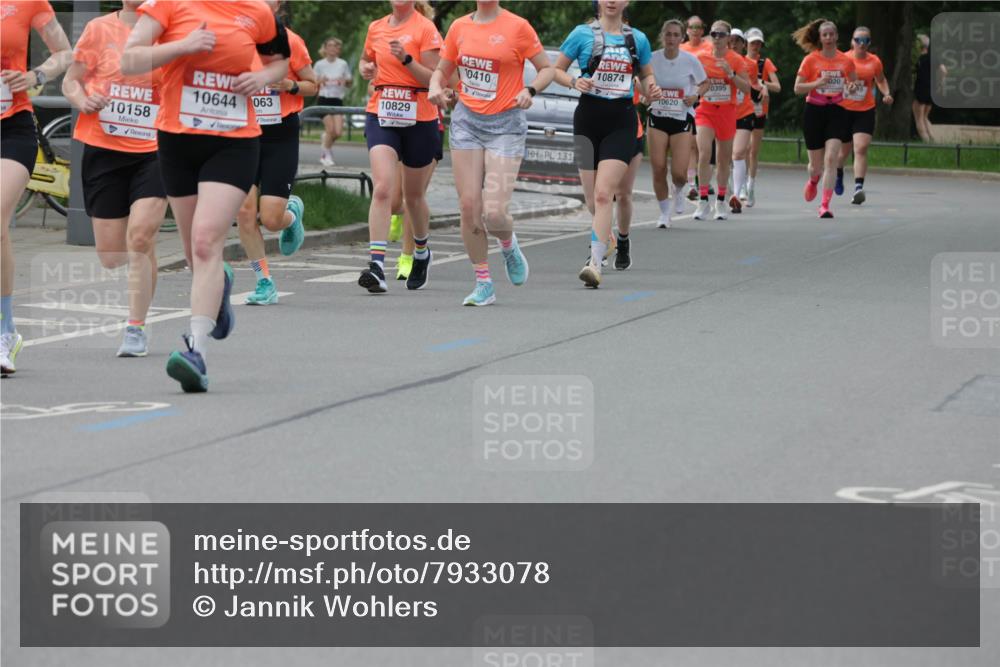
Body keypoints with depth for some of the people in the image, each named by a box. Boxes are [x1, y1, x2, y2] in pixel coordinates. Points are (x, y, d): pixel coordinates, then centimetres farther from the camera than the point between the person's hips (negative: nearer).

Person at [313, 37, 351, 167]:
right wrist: (320, 81, -18)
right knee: (330, 129, -13)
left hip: (338, 100, 2)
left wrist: (345, 81, -11)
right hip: (324, 99, -2)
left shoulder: (343, 64, 6)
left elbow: (350, 82, 12)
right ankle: (327, 156, 7)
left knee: (338, 132, -8)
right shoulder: (319, 64, 0)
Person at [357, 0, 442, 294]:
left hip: (419, 120, -2)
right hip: (381, 116, 2)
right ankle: (376, 265, -25)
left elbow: (434, 79, -9)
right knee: (382, 188, -17)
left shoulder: (425, 28, -5)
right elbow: (366, 60, 27)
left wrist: (406, 59, -23)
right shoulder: (376, 28, 8)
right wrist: (365, 68, 5)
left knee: (414, 195, 13)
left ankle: (421, 253, 41)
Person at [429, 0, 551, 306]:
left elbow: (547, 68, 2)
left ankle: (508, 246, 24)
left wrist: (530, 90, -17)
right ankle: (483, 284, 9)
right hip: (467, 121, 4)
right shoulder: (460, 27, 7)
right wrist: (436, 88, -4)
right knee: (469, 206, -4)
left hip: (506, 124, -4)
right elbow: (442, 71, 18)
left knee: (494, 214, -13)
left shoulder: (517, 27, -5)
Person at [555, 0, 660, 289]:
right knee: (592, 195, 6)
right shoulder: (582, 34, 2)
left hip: (621, 121, -1)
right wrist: (574, 82, -13)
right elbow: (556, 69, 7)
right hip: (589, 116, 1)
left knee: (604, 194, -16)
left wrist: (650, 90, 0)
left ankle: (595, 264, -23)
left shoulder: (638, 39, 7)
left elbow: (647, 74, 22)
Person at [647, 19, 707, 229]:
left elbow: (705, 83, 8)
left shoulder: (690, 60, -7)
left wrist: (696, 96, -12)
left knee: (679, 173, -10)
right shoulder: (652, 58, -4)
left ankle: (679, 191, 28)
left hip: (683, 119, -1)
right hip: (658, 118, 1)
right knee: (658, 169, -5)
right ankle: (664, 213, 15)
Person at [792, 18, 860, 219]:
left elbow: (854, 82, 19)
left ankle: (825, 205, -16)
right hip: (814, 111, 0)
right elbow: (797, 88, -3)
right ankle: (813, 180, 47)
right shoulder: (811, 59, -3)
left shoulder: (846, 61, 3)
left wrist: (852, 87, -5)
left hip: (836, 112, 0)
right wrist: (818, 83, -19)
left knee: (831, 159, -17)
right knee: (816, 163, 9)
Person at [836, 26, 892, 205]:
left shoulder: (874, 62, 1)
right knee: (844, 148, 15)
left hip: (865, 111, 0)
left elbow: (881, 80, 19)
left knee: (861, 148, -16)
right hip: (843, 110, 0)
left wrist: (886, 93, 2)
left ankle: (858, 187, -22)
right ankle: (839, 174, 48)